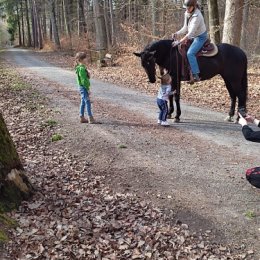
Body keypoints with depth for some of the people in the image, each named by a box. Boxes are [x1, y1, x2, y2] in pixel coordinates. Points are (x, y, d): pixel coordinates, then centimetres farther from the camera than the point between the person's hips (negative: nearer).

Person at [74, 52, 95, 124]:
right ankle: (90, 118, -4)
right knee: (87, 102, -7)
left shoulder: (81, 67, 13)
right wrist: (88, 89, -18)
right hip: (84, 87, -10)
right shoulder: (82, 68, -18)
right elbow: (83, 80, -21)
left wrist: (87, 88, 20)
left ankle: (82, 117, 18)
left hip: (82, 88, 10)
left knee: (83, 102, 13)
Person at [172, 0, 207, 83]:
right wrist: (177, 33, -7)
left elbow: (191, 33, -30)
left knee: (190, 53, -28)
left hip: (200, 37, -10)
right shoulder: (187, 14, -1)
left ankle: (196, 75, -27)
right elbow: (185, 28, 10)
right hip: (193, 36, 10)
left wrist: (179, 42, -30)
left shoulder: (197, 16, -27)